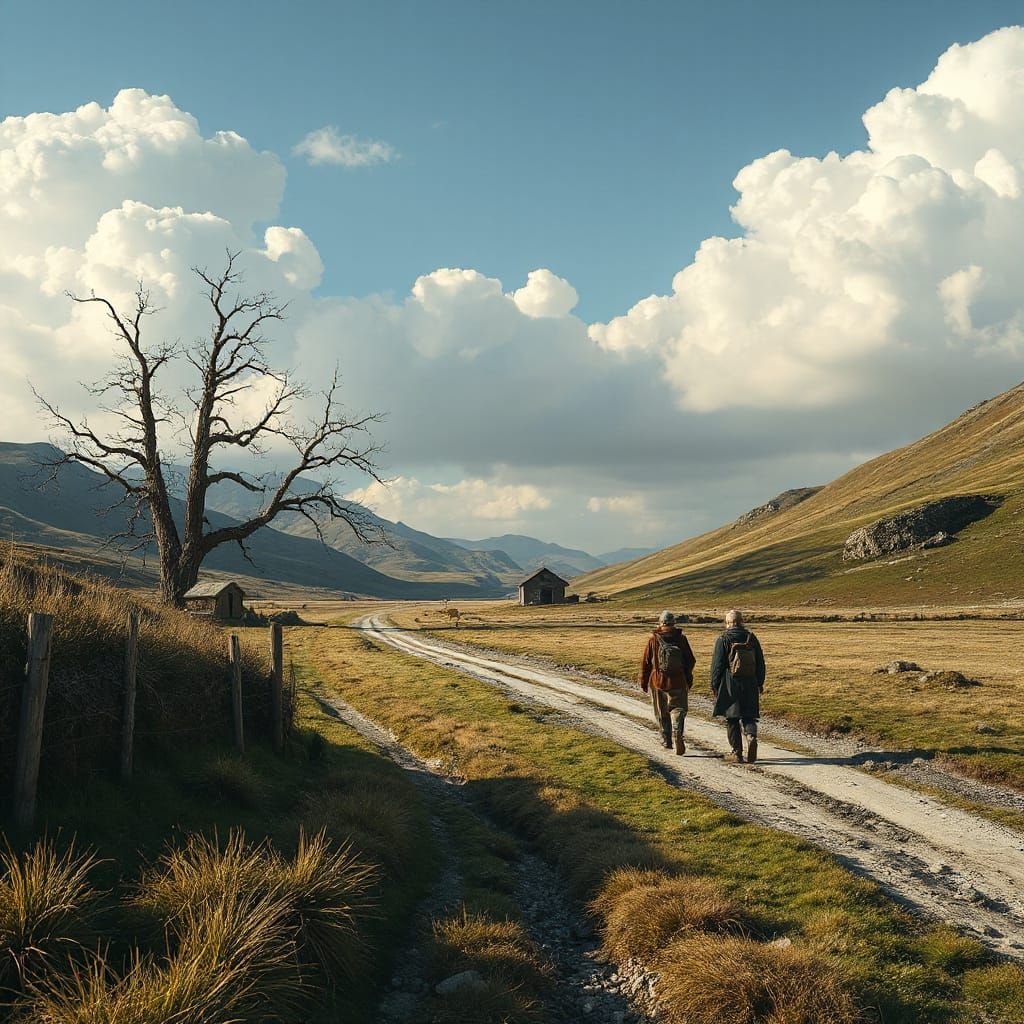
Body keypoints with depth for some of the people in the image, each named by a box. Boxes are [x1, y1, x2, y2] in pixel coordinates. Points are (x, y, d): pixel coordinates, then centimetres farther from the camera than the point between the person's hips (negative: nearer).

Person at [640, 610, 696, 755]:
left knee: (662, 713, 13)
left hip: (658, 682, 0)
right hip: (677, 682, 0)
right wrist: (688, 680, 17)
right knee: (678, 709, 4)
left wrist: (643, 682, 10)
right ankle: (677, 733, -20)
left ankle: (667, 740, 19)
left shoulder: (653, 639, -3)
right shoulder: (681, 639, -1)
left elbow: (646, 662, -1)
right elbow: (690, 661, 4)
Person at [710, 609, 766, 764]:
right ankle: (751, 737, -19)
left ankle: (737, 752, 6)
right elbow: (760, 663, 11)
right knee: (748, 716, 10)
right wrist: (760, 683, 20)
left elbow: (717, 665, -6)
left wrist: (715, 685, 3)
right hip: (750, 684, 3)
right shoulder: (752, 639, 5)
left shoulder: (723, 640, -6)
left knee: (732, 719, 5)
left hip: (730, 685, -3)